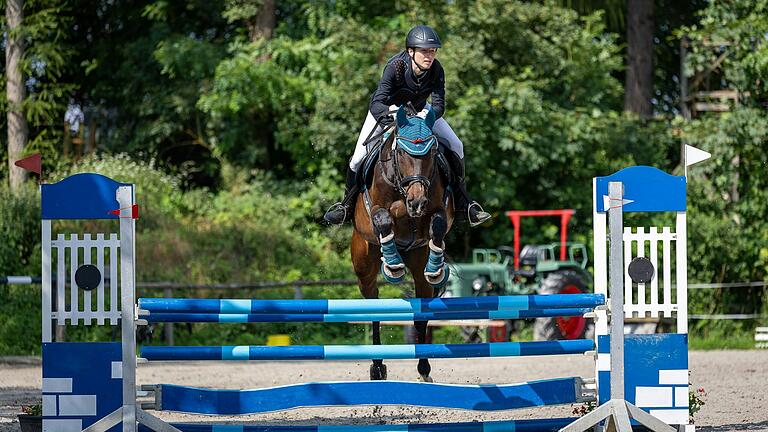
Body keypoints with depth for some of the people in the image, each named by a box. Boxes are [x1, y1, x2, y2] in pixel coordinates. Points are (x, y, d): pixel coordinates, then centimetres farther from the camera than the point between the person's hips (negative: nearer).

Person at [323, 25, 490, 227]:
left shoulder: (436, 70, -26)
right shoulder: (395, 67, -36)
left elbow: (439, 104, -29)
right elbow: (376, 105, -42)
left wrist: (429, 114, -52)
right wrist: (390, 112, -64)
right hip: (385, 109, -3)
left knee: (455, 146, -8)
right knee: (359, 157, -15)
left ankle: (462, 204, 5)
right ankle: (347, 204, 10)